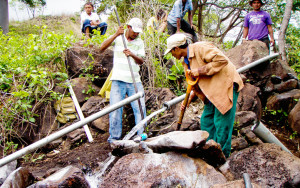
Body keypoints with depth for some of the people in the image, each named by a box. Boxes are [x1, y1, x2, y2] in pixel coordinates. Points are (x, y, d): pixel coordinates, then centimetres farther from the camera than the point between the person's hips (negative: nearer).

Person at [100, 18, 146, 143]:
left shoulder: (139, 42, 11)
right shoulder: (117, 38, 5)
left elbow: (141, 61, 4)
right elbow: (102, 48, -9)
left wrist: (132, 55, -17)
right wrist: (116, 34, -16)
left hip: (135, 80, 2)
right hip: (118, 80, -2)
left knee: (140, 107, -2)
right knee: (115, 108, -4)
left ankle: (141, 134, 10)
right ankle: (114, 137, 6)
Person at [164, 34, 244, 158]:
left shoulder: (200, 48, -15)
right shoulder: (186, 61, 13)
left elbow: (222, 60, -24)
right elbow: (196, 84, 20)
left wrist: (200, 71, -23)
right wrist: (188, 100, 8)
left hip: (226, 85, -10)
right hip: (212, 92, 10)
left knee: (221, 122, -7)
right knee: (206, 121, 11)